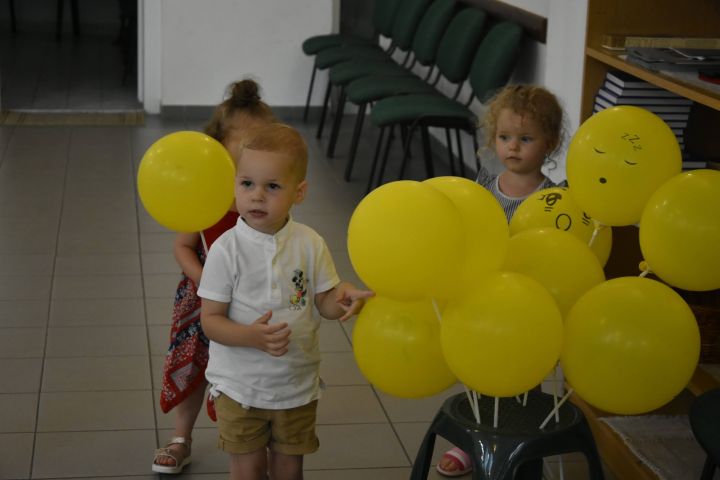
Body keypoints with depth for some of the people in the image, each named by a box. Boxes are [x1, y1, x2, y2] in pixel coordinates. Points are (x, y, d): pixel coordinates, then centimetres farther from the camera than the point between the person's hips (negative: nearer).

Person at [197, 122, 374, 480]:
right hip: (240, 385, -2)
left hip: (297, 384, 2)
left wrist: (344, 299, -23)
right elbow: (210, 319, -14)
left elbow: (324, 302, 0)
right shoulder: (227, 249, -16)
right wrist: (251, 336, -32)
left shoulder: (310, 244, -8)